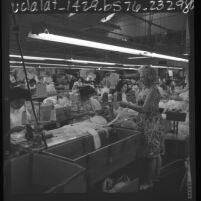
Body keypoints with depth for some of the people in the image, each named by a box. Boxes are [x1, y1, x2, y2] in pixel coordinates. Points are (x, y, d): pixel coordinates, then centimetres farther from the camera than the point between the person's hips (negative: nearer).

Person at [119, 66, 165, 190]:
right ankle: (156, 175, 32)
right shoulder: (146, 88, 10)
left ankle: (149, 181, 11)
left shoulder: (152, 90, -19)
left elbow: (145, 109, -24)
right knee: (156, 152, 19)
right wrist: (129, 105, 7)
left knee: (152, 153, 0)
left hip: (152, 123, -9)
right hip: (147, 123, 9)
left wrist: (128, 105, -20)